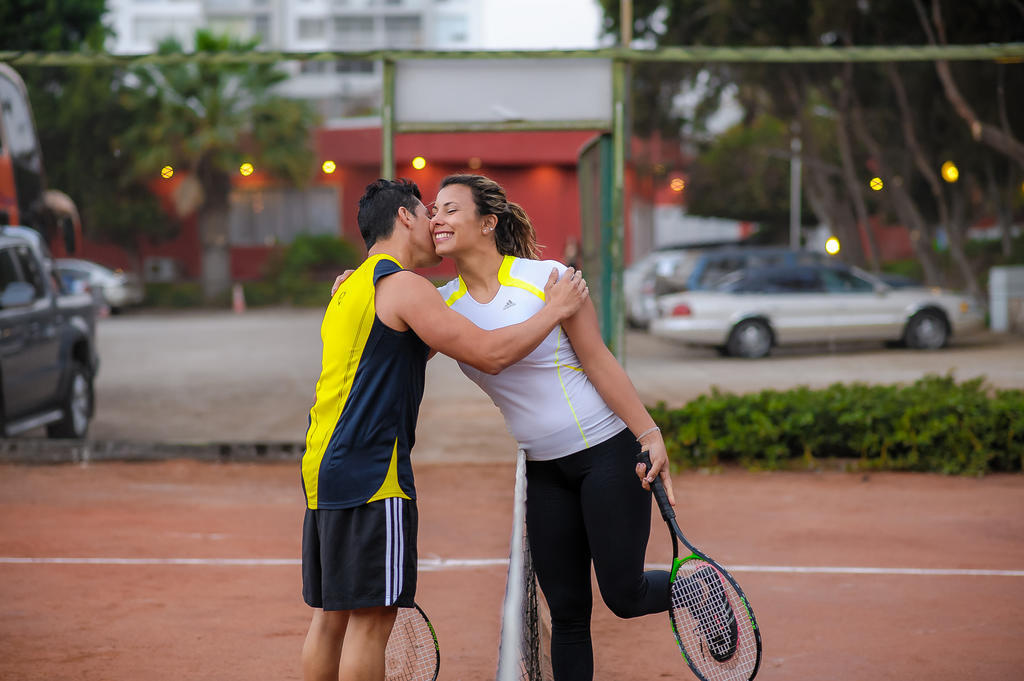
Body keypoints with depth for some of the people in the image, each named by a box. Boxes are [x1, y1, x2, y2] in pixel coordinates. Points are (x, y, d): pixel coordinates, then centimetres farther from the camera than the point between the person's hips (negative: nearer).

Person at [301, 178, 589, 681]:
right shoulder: (403, 286, -10)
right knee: (371, 617, -6)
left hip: (323, 466, 10)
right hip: (371, 473, -9)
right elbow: (490, 354, -15)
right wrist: (555, 309, -2)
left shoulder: (351, 287, 20)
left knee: (331, 614, 12)